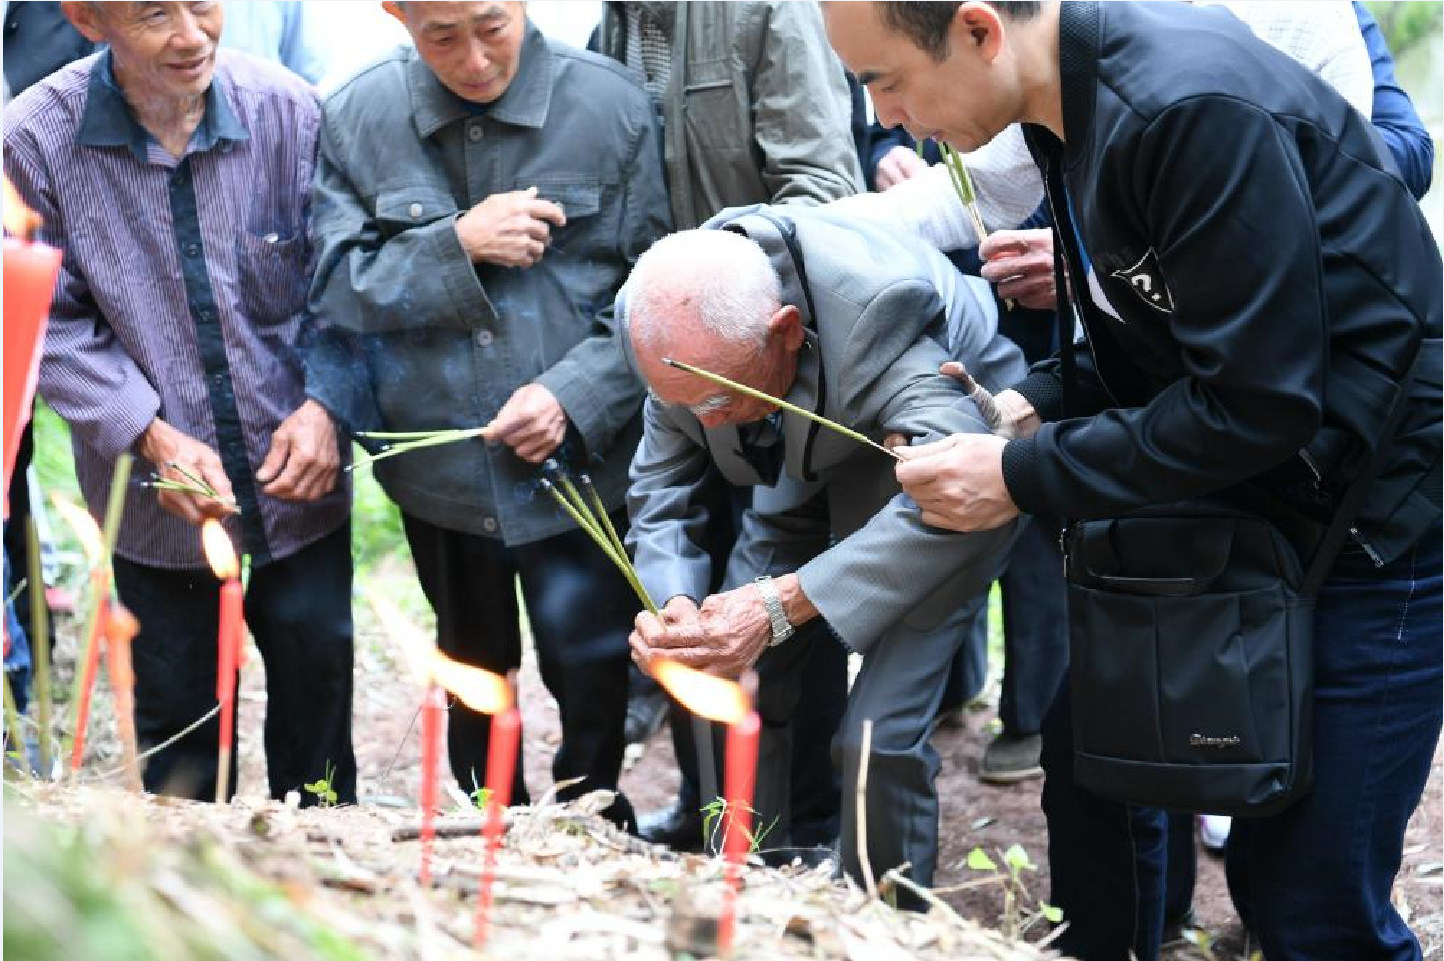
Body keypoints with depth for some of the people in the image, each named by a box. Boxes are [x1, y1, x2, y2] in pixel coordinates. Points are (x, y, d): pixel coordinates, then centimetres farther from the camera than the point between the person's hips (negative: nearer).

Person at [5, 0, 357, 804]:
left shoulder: (288, 111, -12)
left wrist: (325, 405, -14)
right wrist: (152, 436, -19)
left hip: (300, 477, 1)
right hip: (161, 498, -1)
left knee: (318, 677, 16)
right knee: (178, 710, 14)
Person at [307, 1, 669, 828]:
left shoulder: (611, 106, -10)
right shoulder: (358, 118, -4)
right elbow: (338, 284, -6)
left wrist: (575, 395, -20)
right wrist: (457, 246, -20)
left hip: (579, 458, -2)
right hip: (440, 468, 3)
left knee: (590, 668, 2)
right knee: (474, 667, 22)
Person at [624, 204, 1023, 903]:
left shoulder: (878, 303, -40)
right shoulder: (673, 318, -20)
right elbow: (659, 485, -8)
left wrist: (783, 604, -51)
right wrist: (671, 601, -30)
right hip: (810, 476, 6)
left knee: (878, 737, -16)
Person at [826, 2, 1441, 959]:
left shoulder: (1197, 108, -27)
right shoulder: (1070, 105, 1)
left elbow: (1256, 403, -26)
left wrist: (1023, 475, -19)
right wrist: (1035, 408, -4)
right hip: (1228, 496, 9)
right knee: (1091, 763, 16)